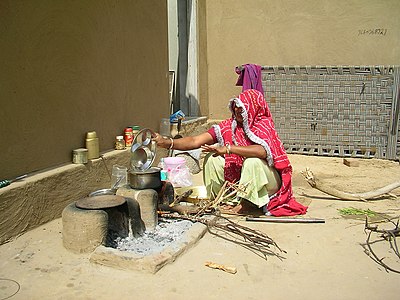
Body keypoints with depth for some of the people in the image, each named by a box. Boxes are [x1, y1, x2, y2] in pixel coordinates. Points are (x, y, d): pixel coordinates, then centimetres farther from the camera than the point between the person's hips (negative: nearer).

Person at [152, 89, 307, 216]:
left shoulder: (264, 125, -15)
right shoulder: (229, 126, -5)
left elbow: (262, 151, -37)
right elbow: (196, 141, -13)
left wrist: (228, 148, -41)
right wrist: (167, 142, -26)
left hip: (268, 181, -4)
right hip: (240, 179, 5)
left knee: (252, 161, -34)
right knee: (212, 159, -11)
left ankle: (243, 204, -17)